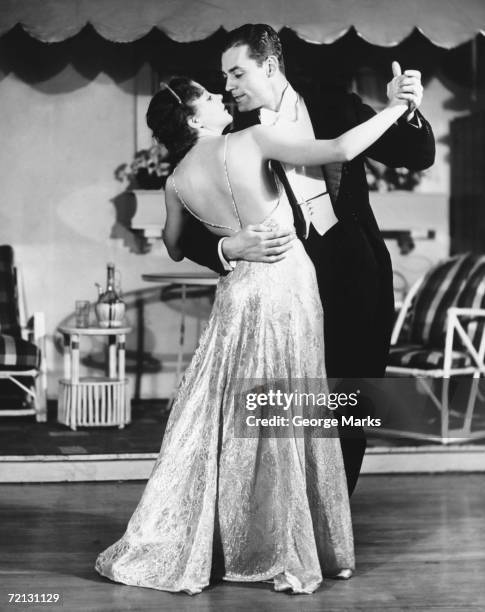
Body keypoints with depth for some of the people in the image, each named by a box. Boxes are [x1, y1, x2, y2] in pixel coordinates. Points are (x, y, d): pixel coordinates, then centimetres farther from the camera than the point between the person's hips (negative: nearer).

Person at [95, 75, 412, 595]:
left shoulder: (178, 183, 2)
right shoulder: (251, 141, -11)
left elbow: (176, 249, 18)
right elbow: (340, 150, -18)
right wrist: (393, 110, -6)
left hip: (240, 289, 3)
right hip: (289, 283, -3)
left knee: (220, 418, 10)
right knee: (290, 418, 5)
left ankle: (177, 550, 12)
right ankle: (298, 555, 14)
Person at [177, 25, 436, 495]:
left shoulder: (337, 109, 3)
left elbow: (417, 158, 6)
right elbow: (186, 233, -4)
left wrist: (407, 113, -14)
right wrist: (229, 249, -24)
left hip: (359, 284, 2)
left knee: (352, 416, 9)